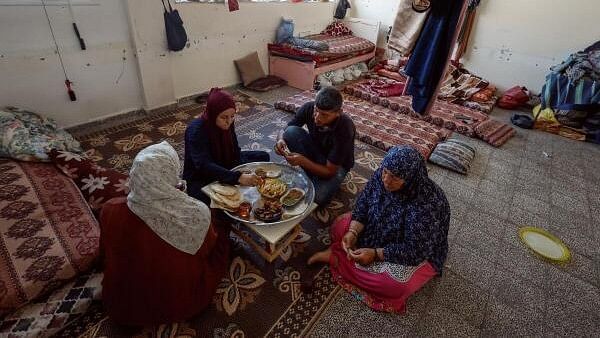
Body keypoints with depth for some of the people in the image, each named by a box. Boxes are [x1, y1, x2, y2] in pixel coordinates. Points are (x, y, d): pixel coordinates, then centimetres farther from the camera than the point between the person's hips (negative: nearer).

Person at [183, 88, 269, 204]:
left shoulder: (227, 124, -11)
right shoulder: (196, 131, -30)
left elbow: (235, 154, -6)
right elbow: (204, 166, -42)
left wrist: (248, 172, -25)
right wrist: (238, 177, -54)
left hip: (224, 166, 7)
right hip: (199, 179, -6)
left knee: (263, 157, 4)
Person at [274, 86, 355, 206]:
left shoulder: (345, 129, -34)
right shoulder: (308, 108, -23)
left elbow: (329, 171, -29)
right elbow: (286, 130, -10)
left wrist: (303, 161, -42)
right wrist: (281, 140, -33)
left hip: (336, 165, -4)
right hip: (315, 151, 5)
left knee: (317, 197, -31)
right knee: (291, 132, -25)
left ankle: (314, 181, 4)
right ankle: (311, 176, -9)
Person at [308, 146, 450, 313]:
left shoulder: (426, 204, -36)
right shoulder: (381, 176, -19)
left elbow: (415, 250, -30)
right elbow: (363, 204, -8)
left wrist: (376, 254, -32)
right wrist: (353, 232, -22)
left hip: (419, 253, -5)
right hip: (380, 233, 5)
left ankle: (335, 257, -15)